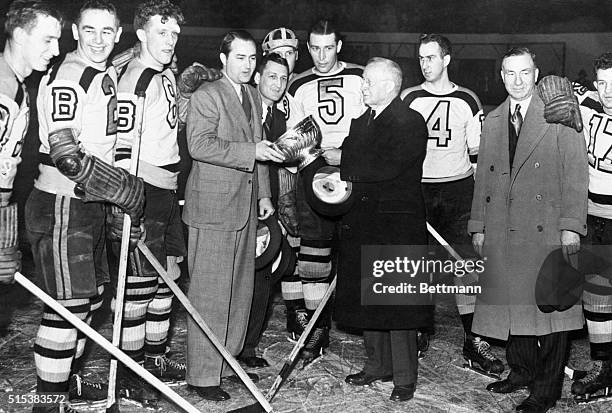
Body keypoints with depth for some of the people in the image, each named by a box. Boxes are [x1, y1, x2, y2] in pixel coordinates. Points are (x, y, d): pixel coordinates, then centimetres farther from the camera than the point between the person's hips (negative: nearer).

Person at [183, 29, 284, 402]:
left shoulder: (253, 97, 18)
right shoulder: (207, 95, -7)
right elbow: (199, 144, -20)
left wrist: (264, 193, 18)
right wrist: (251, 151, -23)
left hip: (245, 207, 8)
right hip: (213, 207, -8)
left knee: (241, 289, 14)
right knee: (210, 294, -4)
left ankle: (230, 357, 28)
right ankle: (203, 375, 6)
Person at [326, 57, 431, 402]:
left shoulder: (410, 122, -9)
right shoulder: (362, 122, 16)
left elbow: (389, 167, -21)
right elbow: (354, 164, 15)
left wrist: (343, 161, -15)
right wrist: (337, 179, -7)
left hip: (397, 224, -8)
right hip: (363, 223, 8)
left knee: (399, 300, -1)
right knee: (369, 297, 14)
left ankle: (405, 377, 12)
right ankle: (377, 365, 29)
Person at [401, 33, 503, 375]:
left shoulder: (467, 100, 7)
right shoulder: (407, 99, 8)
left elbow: (478, 151, 10)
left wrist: (481, 192, 2)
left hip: (458, 190, -1)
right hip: (415, 189, 1)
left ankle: (473, 341, 2)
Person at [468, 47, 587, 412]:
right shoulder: (492, 122, 14)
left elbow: (576, 174, -5)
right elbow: (483, 177, 15)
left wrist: (571, 225, -13)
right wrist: (478, 226, 12)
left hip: (547, 230, -5)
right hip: (503, 233, 5)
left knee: (551, 305, 0)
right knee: (512, 304, 11)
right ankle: (522, 372, 29)